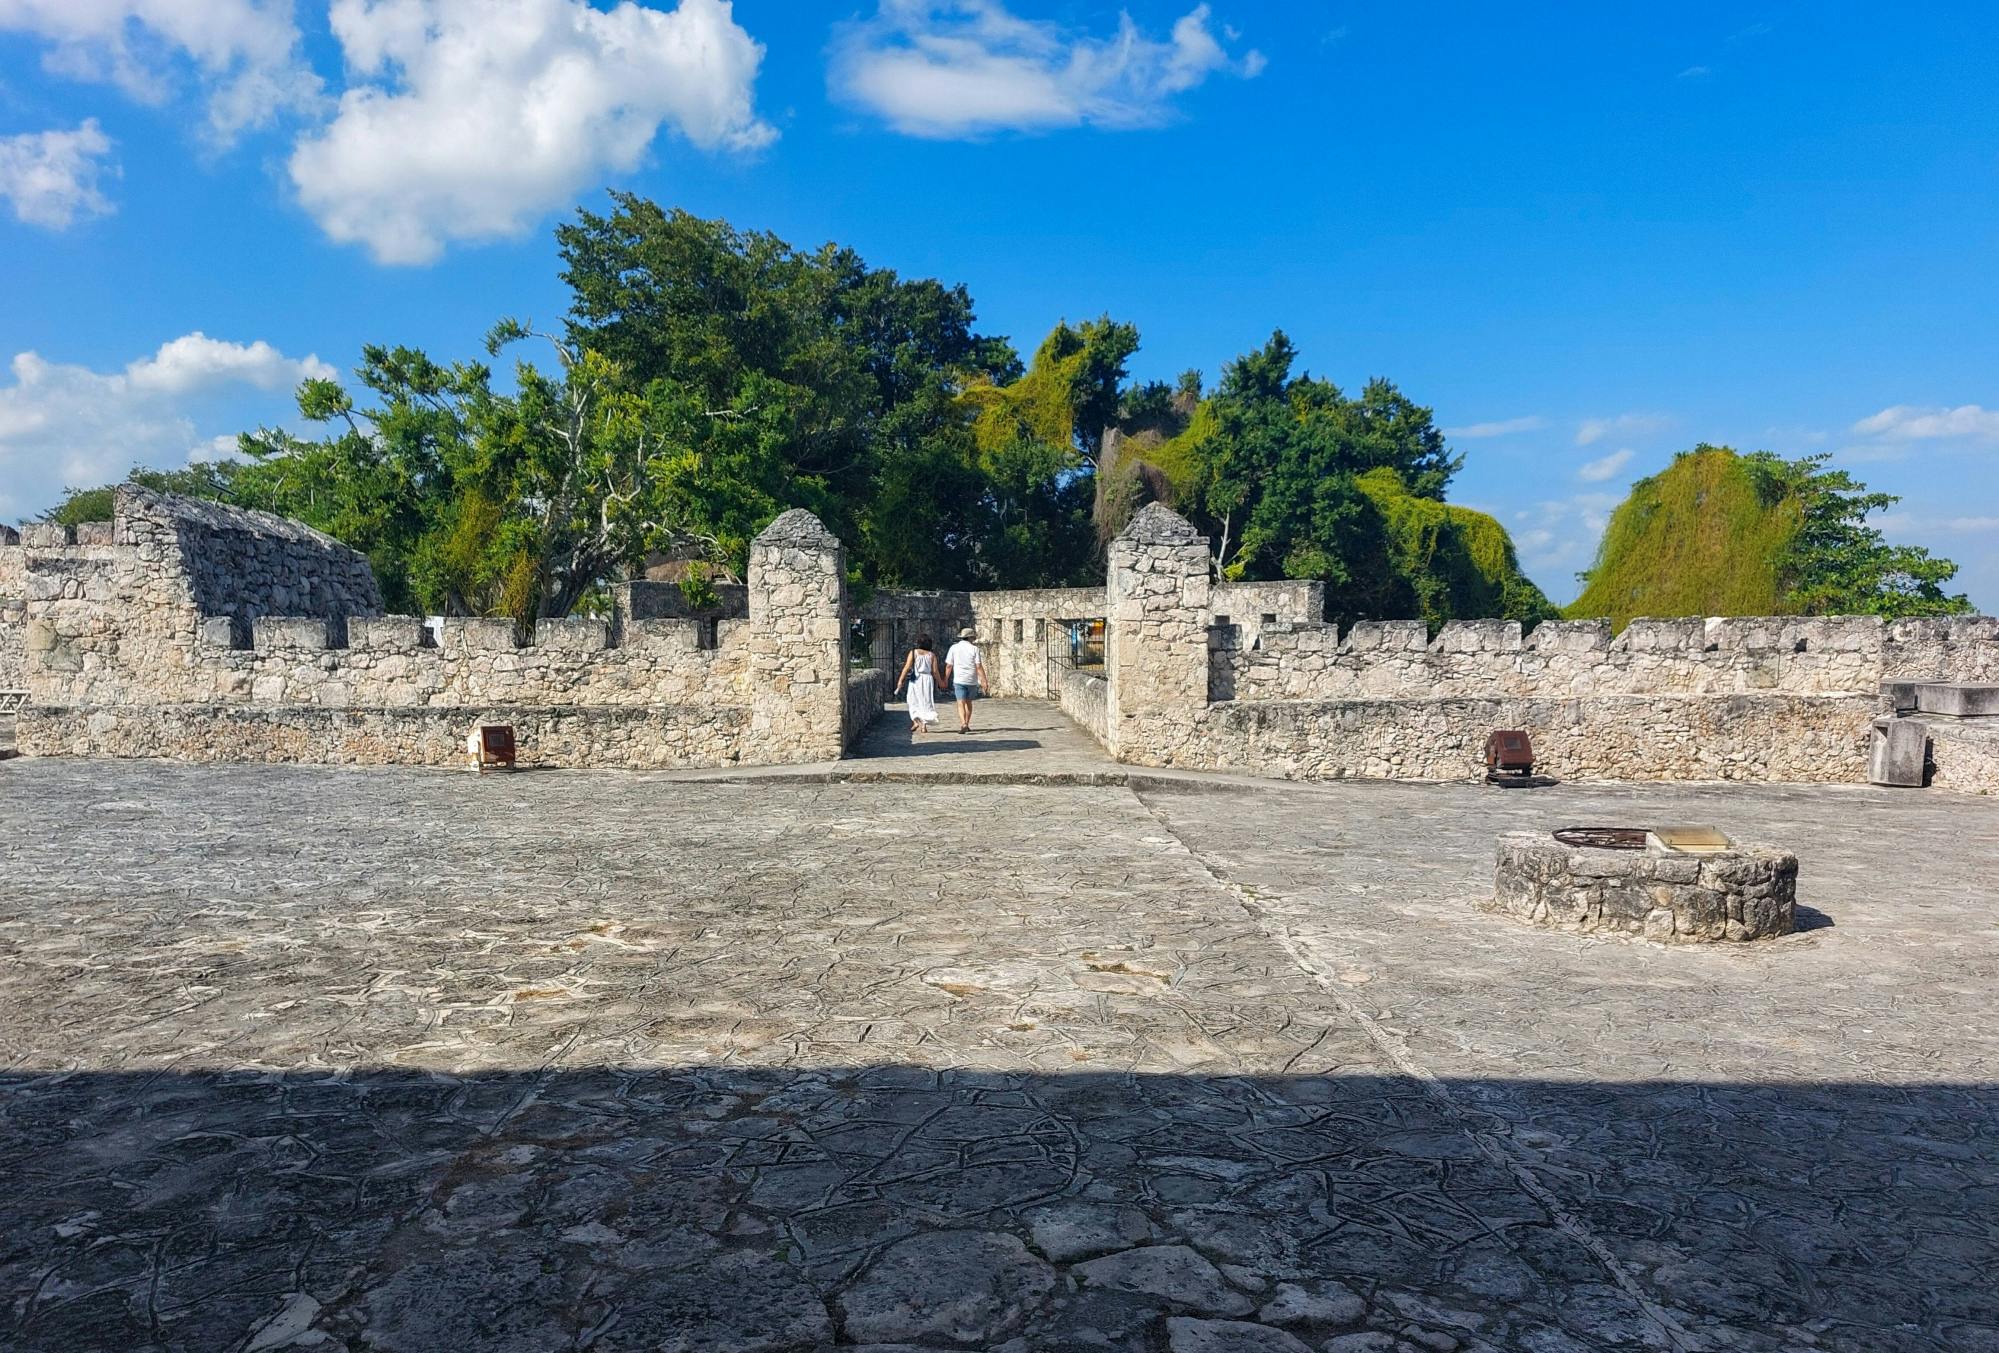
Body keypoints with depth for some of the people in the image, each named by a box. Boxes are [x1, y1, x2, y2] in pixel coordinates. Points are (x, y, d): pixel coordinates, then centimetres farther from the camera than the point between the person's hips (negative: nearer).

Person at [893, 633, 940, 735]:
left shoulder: (913, 652, -1)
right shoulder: (932, 655, 3)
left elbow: (907, 668, -8)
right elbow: (935, 671, 0)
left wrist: (900, 680, -7)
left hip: (915, 680, -2)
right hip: (928, 680, 2)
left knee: (914, 701, 10)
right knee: (926, 703, 8)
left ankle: (916, 721, -8)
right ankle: (924, 725, 2)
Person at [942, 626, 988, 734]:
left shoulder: (954, 648, 0)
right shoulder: (974, 648, -3)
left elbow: (949, 665, -1)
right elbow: (979, 666, -8)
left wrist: (945, 680, 8)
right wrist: (984, 681, -7)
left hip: (959, 680, -1)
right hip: (972, 680, 1)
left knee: (961, 703, -4)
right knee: (968, 702, 19)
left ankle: (963, 724, -23)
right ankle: (967, 725, 24)